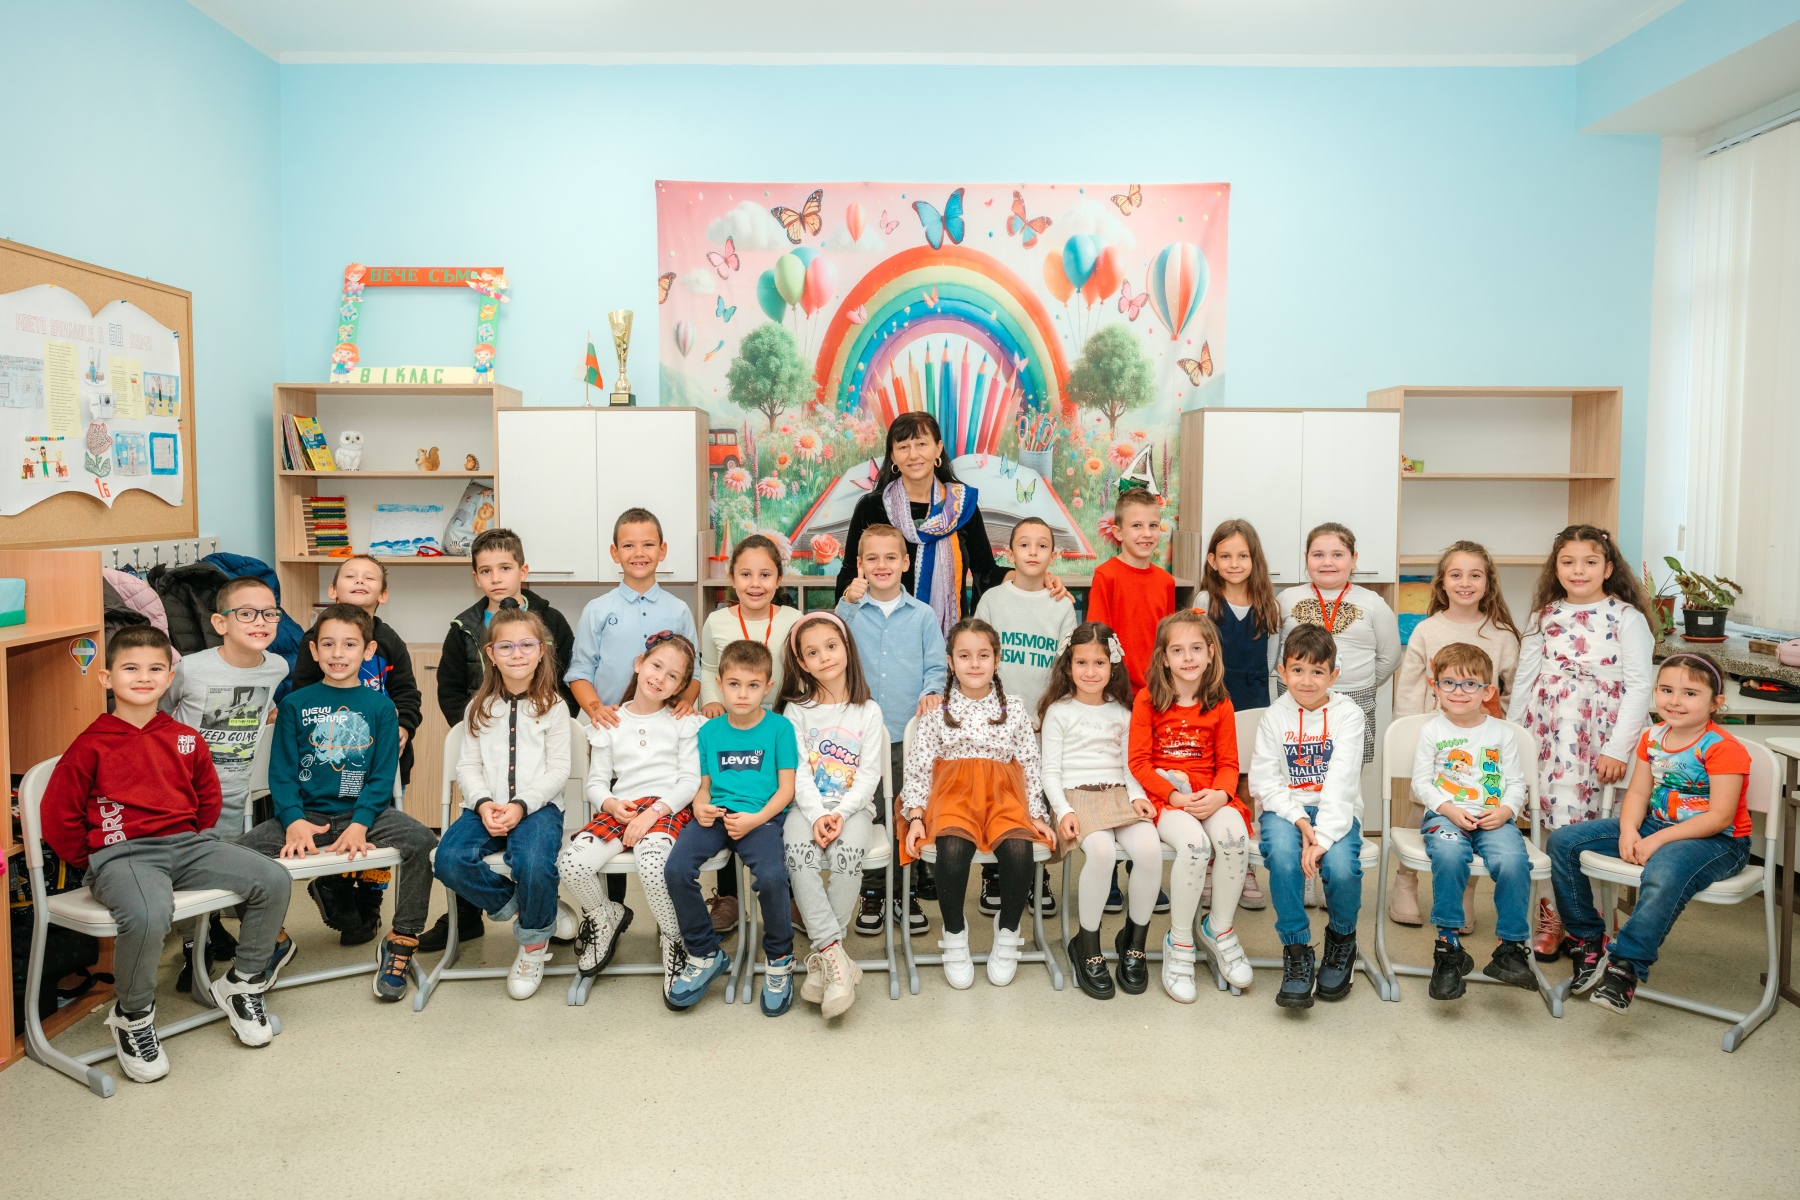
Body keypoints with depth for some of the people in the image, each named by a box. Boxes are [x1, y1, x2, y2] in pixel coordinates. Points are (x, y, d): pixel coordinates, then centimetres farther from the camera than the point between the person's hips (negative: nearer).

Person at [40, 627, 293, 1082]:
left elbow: (208, 797, 24)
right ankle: (133, 1016, -7)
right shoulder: (91, 745, -2)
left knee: (274, 881, -14)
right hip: (122, 854, -5)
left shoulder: (186, 738, 11)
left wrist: (194, 842, 14)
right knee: (148, 916, -38)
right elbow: (58, 816, 1)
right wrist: (93, 862, 2)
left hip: (187, 844, 5)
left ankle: (242, 983, 8)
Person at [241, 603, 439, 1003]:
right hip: (306, 813, 1)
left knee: (422, 841, -28)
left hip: (363, 810, -1)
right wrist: (294, 820, -17)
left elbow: (382, 776, 1)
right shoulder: (295, 704, 8)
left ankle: (401, 941, -11)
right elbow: (282, 772, 2)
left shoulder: (379, 707, 7)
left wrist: (360, 824, -16)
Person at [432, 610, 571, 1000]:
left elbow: (558, 770, -2)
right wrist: (484, 804, -12)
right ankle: (514, 907, -1)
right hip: (486, 807, 3)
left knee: (533, 864, -33)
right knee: (450, 861, -27)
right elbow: (467, 766, 7)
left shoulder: (552, 706, 5)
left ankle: (534, 942, -3)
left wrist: (521, 806, -16)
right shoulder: (480, 708, 15)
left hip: (538, 806, -3)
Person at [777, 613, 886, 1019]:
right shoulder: (797, 711, 9)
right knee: (798, 854, -32)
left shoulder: (868, 711, 8)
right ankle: (836, 957, -31)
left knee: (847, 852, -33)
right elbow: (799, 773, -1)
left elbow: (869, 775, 0)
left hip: (853, 806, -1)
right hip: (808, 806, 1)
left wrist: (841, 814, -16)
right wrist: (816, 816, -17)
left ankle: (821, 958, -22)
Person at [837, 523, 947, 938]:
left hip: (909, 732, 0)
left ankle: (908, 893, 21)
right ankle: (871, 895, 20)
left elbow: (936, 667, 6)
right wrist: (848, 605, -18)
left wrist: (932, 692, -13)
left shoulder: (923, 615, 6)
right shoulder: (851, 611, 4)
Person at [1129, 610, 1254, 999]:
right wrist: (1175, 795, -16)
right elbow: (1139, 762, -3)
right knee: (1194, 843, -34)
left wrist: (1219, 794, -15)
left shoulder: (1220, 704, 8)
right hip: (1164, 795, -3)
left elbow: (1228, 763, 7)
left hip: (1210, 796, 3)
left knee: (1234, 836, -30)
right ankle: (1179, 943, -15)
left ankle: (1219, 929, -5)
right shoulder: (1148, 700, 0)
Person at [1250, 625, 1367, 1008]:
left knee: (1341, 866, -30)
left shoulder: (1347, 714, -1)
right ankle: (1296, 951, -13)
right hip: (1286, 808, 1)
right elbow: (1263, 780, -1)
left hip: (1337, 811, -1)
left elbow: (1342, 781, -12)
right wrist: (1298, 820, -17)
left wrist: (1322, 835, -23)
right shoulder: (1275, 716, 4)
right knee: (1283, 857, -32)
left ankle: (1341, 938, 5)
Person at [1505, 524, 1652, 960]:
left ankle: (1557, 917, 8)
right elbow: (1524, 679, 12)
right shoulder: (1545, 616, 10)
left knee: (1572, 823, -5)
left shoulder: (1626, 617, -1)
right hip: (1544, 732, 3)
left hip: (1594, 739, -3)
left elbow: (1638, 686, -5)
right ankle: (1556, 915, 13)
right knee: (1552, 822, 3)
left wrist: (1617, 748, -10)